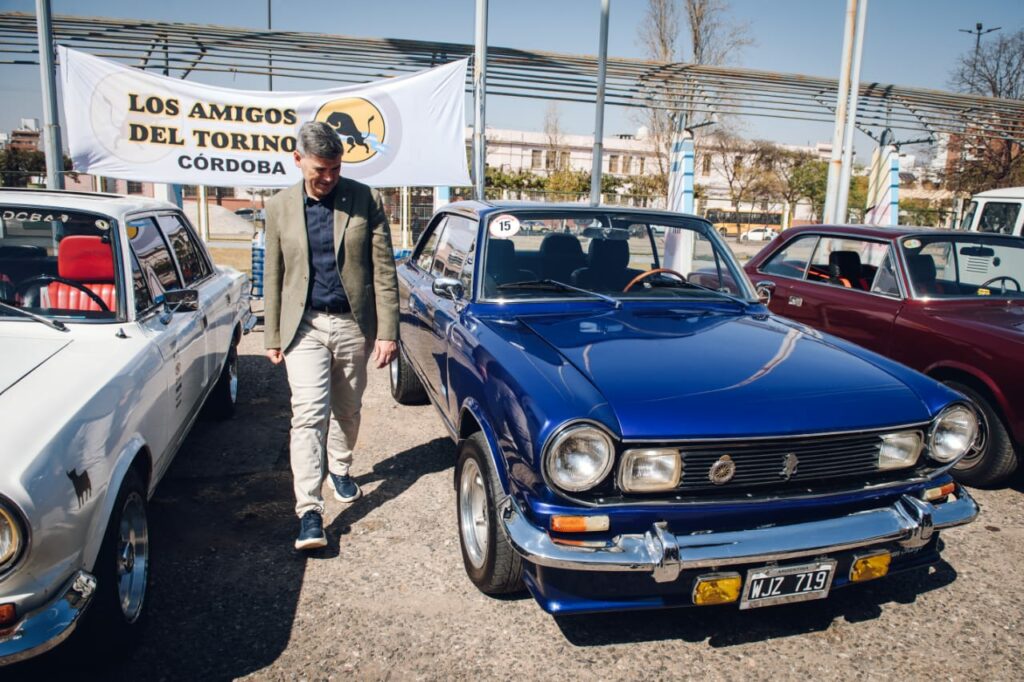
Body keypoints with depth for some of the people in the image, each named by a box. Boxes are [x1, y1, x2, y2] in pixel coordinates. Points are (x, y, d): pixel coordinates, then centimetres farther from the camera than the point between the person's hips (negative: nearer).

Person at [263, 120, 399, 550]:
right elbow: (273, 277, 7)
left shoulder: (365, 200, -3)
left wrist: (387, 331, -8)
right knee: (309, 413, -10)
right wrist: (272, 336, 6)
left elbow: (384, 270, -4)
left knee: (347, 410, 16)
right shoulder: (280, 207, 2)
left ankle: (340, 470, 42)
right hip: (305, 325, 0)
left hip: (354, 323, 1)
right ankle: (309, 512, -8)